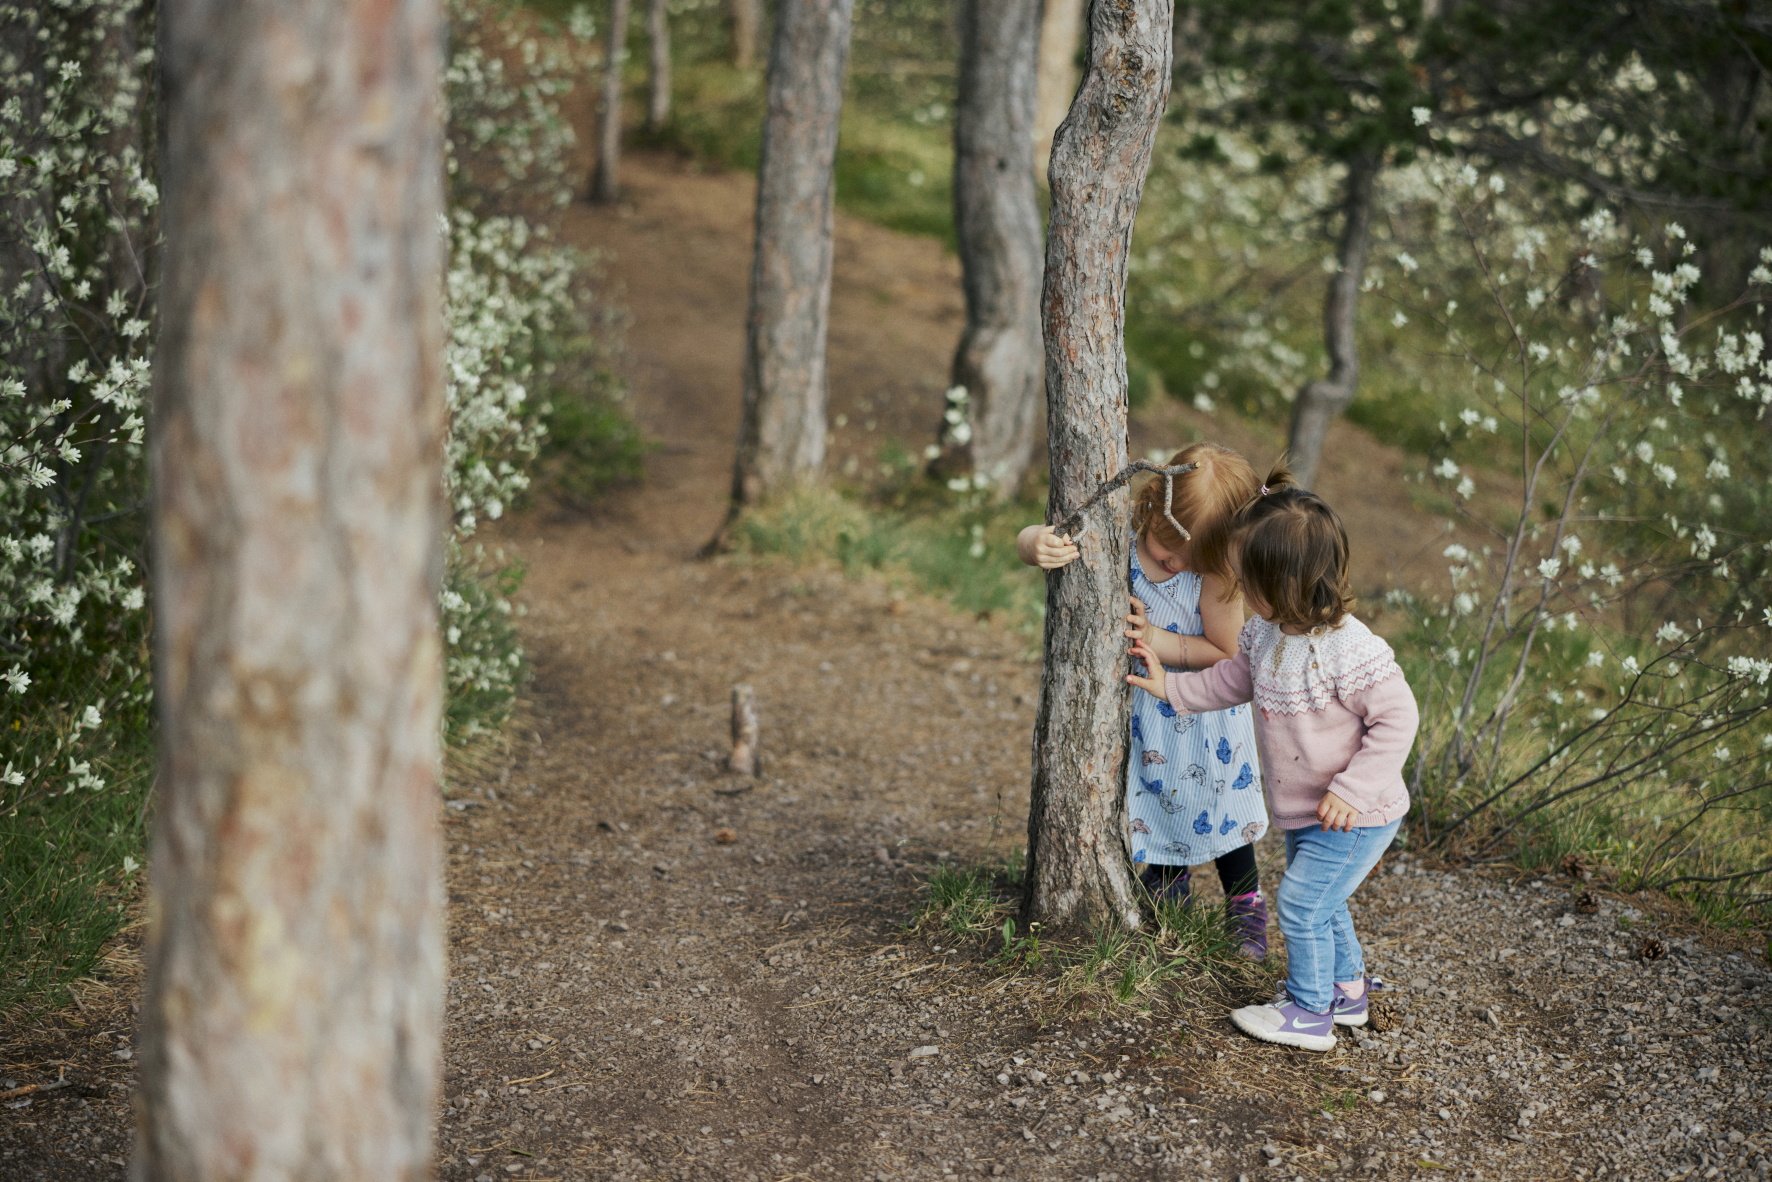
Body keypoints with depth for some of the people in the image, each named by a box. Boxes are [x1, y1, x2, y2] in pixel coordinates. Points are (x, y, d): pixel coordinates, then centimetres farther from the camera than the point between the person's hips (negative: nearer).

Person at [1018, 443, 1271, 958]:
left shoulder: (1216, 574, -31)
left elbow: (1224, 652, -21)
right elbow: (1029, 540, -21)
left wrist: (1157, 640, -35)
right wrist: (1037, 543, -47)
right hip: (1141, 709, 2)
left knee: (1219, 801, 13)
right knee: (1155, 798, 18)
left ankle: (1246, 906, 35)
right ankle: (1165, 893, 43)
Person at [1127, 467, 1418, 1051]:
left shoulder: (1349, 650, -31)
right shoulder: (1267, 633, -4)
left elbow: (1397, 719, -27)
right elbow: (1235, 679, 15)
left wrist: (1352, 790, -28)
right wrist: (1170, 687, 10)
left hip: (1356, 818, -9)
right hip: (1306, 811, 9)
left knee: (1301, 902, -4)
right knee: (1320, 901, 23)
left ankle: (1308, 1012, 13)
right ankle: (1347, 990, 43)